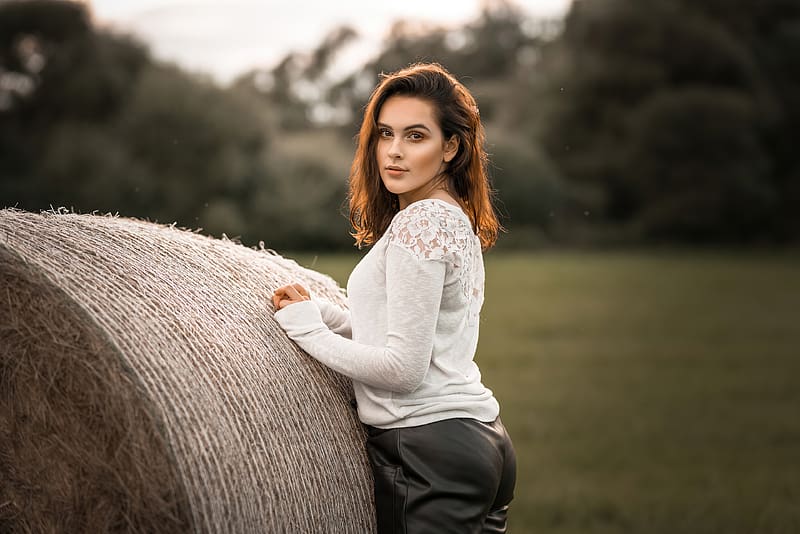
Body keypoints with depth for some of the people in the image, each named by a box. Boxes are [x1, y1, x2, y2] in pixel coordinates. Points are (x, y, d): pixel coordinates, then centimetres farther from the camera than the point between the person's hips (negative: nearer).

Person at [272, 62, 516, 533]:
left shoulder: (420, 222, -16)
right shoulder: (458, 220, 14)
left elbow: (403, 368, -19)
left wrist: (308, 329, -8)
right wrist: (321, 312, 9)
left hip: (429, 451, -10)